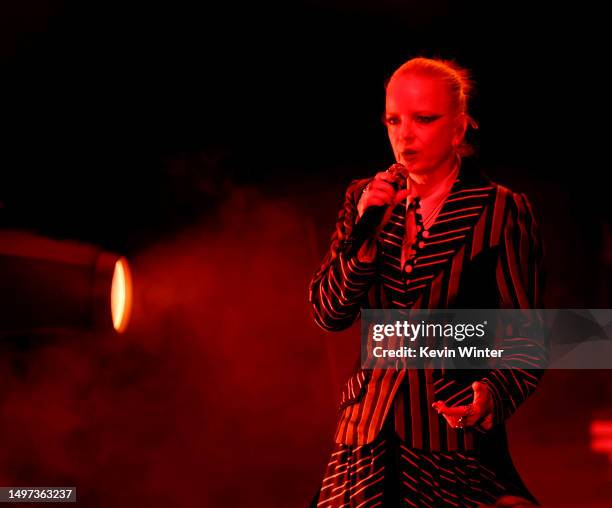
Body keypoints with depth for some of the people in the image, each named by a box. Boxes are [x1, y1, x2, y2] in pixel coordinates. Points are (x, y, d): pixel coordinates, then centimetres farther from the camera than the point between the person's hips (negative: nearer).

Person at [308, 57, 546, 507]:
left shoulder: (502, 212, -7)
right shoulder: (364, 199, 6)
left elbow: (527, 344, -6)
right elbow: (329, 314, 2)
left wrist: (492, 397, -25)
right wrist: (366, 235, -12)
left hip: (454, 440, -3)